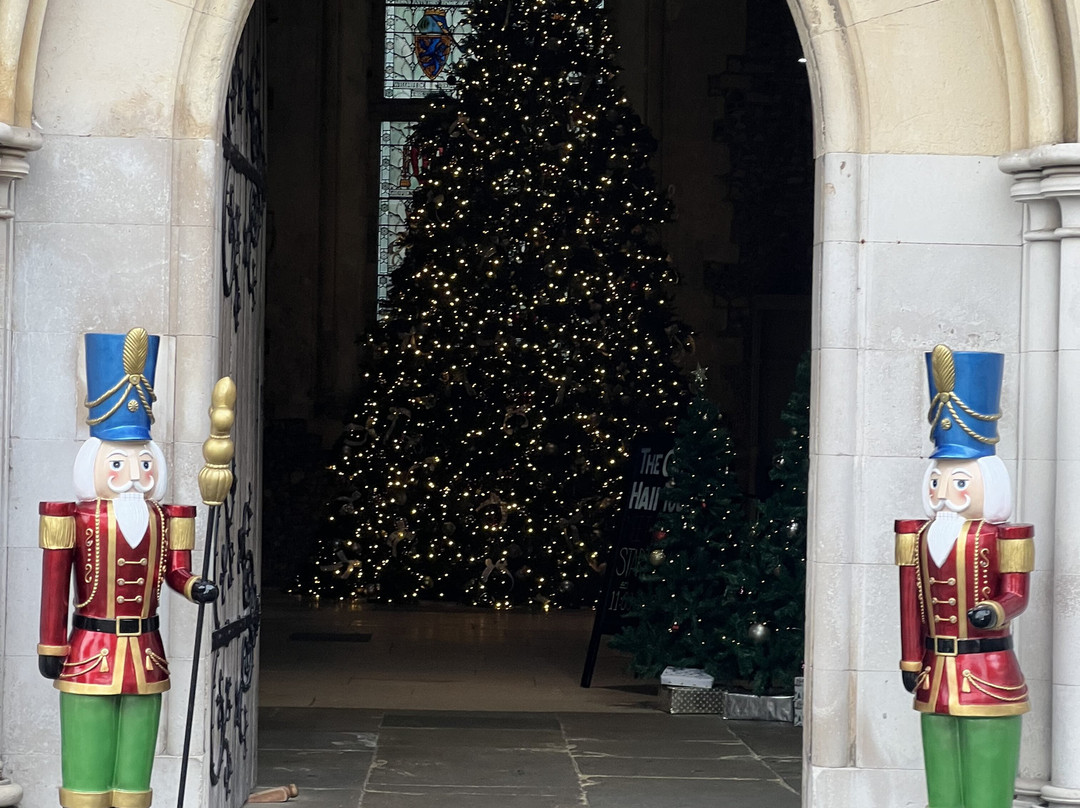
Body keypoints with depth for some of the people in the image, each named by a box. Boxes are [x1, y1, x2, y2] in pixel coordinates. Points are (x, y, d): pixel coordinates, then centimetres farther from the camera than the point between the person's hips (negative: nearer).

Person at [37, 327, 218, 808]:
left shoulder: (162, 519, 6)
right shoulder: (79, 518, -7)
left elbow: (174, 571, 6)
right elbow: (55, 584, -9)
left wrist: (196, 588, -16)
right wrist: (51, 648, -10)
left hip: (145, 656, 4)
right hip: (90, 655, -4)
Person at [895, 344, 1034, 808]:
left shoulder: (994, 538, -8)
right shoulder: (922, 538, 7)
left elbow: (1016, 595, -10)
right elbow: (912, 603, 8)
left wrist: (994, 612, -31)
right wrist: (911, 661, 7)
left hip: (988, 677, -6)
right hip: (937, 677, 6)